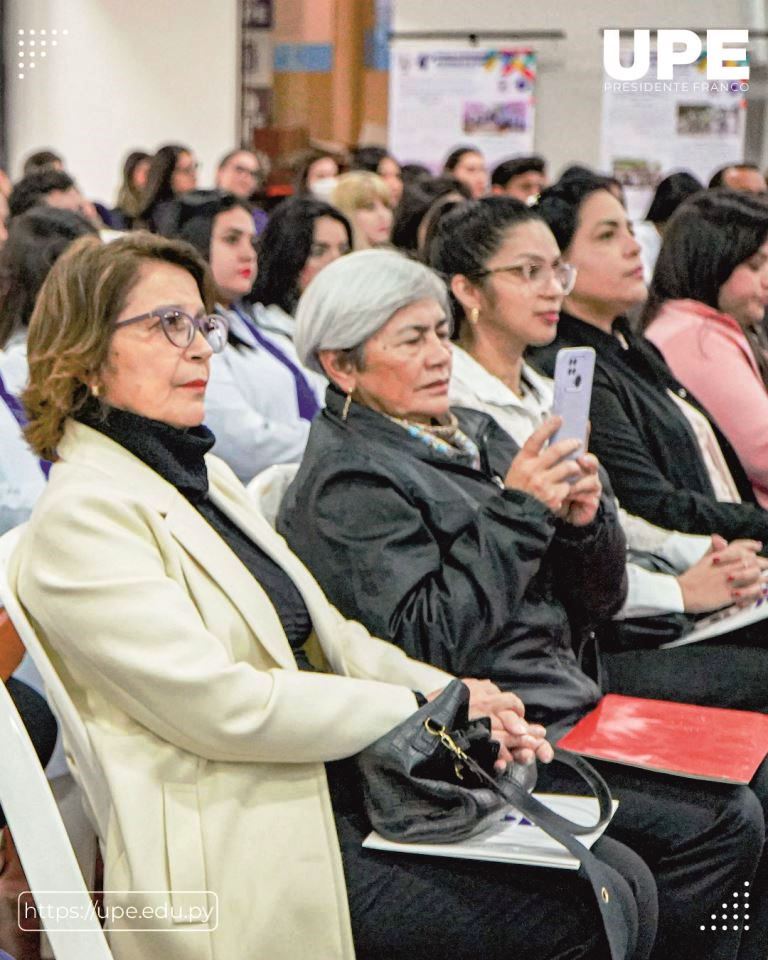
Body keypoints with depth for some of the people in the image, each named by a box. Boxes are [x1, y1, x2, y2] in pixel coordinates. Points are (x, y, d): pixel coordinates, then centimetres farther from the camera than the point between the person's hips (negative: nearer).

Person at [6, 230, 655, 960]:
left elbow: (325, 637, 16)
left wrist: (460, 699, -1)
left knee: (623, 879, -2)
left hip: (347, 795, 9)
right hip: (255, 853, -9)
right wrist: (428, 708, -13)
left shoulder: (201, 474, 17)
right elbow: (222, 704, -19)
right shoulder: (82, 516, -12)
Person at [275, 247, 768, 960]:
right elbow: (424, 643, -20)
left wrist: (585, 520, -5)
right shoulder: (349, 482, -9)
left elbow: (596, 600, 17)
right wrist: (516, 511, -18)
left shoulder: (473, 433, 15)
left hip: (572, 701, 8)